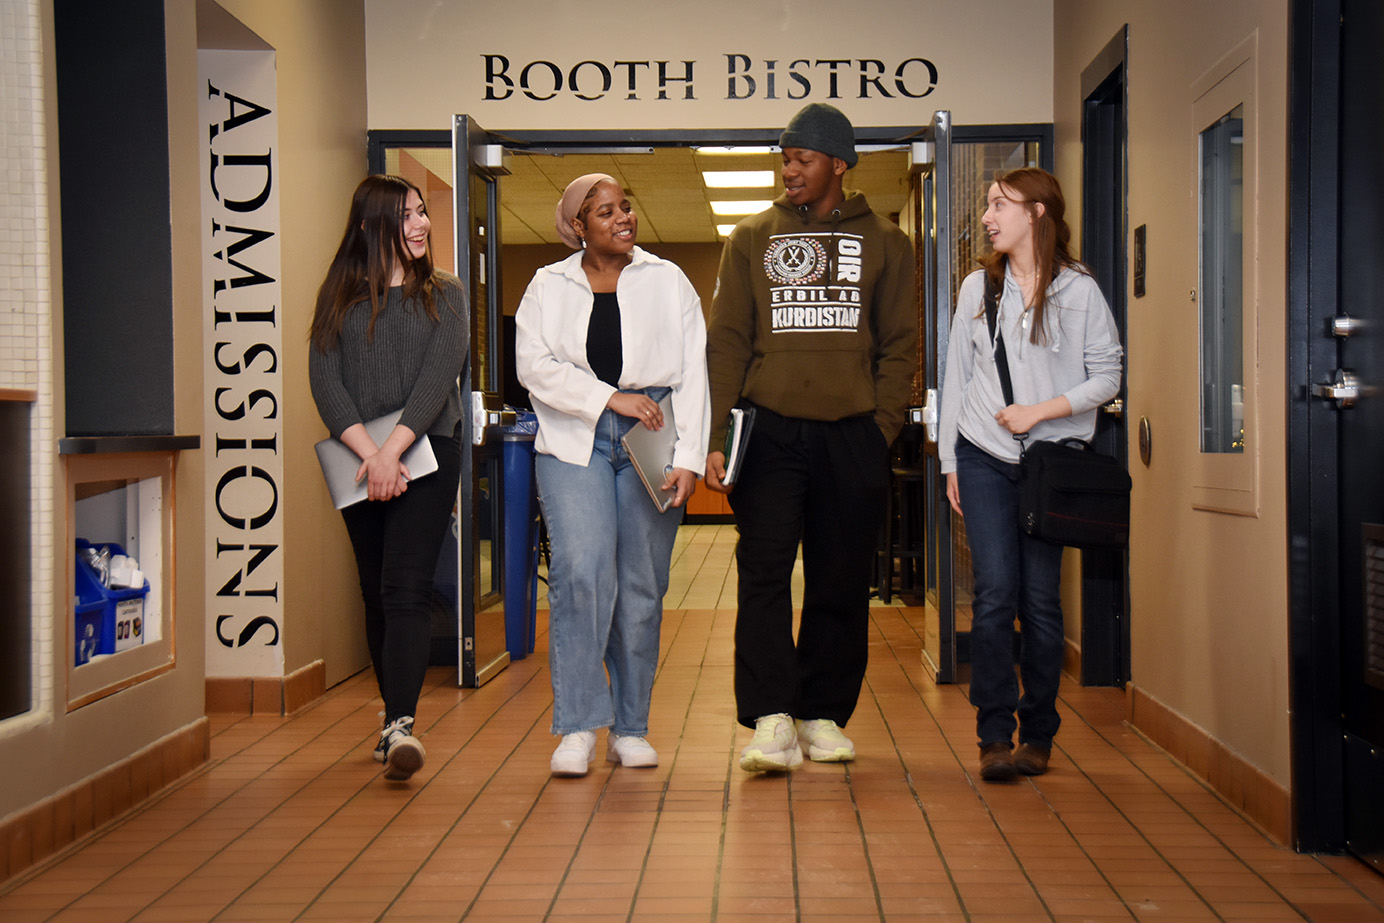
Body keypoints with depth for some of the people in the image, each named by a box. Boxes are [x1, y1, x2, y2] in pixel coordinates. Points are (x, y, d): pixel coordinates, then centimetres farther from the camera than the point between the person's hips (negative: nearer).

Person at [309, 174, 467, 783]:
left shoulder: (444, 295, 9)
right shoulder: (339, 299, 10)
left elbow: (438, 377, -4)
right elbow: (324, 380, 0)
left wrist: (393, 449, -17)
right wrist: (368, 453, -14)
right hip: (359, 460, 2)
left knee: (406, 588, -14)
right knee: (376, 592, 8)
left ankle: (400, 725, -23)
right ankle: (394, 715, 21)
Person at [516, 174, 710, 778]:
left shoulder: (668, 282, 12)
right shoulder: (548, 287, 11)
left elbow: (693, 373, 6)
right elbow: (534, 366, -1)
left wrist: (688, 457, -4)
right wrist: (611, 398, -11)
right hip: (573, 442, -1)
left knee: (642, 584, 2)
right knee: (581, 571, -16)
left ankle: (631, 728, 13)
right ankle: (578, 728, -10)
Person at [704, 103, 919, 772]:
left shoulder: (884, 244, 12)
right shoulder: (752, 239, 11)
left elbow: (899, 346, 10)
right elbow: (726, 341, 6)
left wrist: (881, 426, -3)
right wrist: (715, 437, -4)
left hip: (852, 436, 1)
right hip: (769, 431, -1)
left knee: (841, 584, 5)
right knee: (763, 573, -12)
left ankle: (823, 715, 16)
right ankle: (771, 722, -12)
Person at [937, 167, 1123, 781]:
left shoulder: (1079, 290, 2)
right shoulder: (978, 287, 10)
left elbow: (1107, 375, 1)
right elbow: (957, 374, 12)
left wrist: (1040, 410, -11)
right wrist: (949, 461, 9)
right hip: (985, 460, 1)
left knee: (1040, 599, 1)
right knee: (995, 594, -8)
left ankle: (1038, 735, 13)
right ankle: (995, 736, -2)